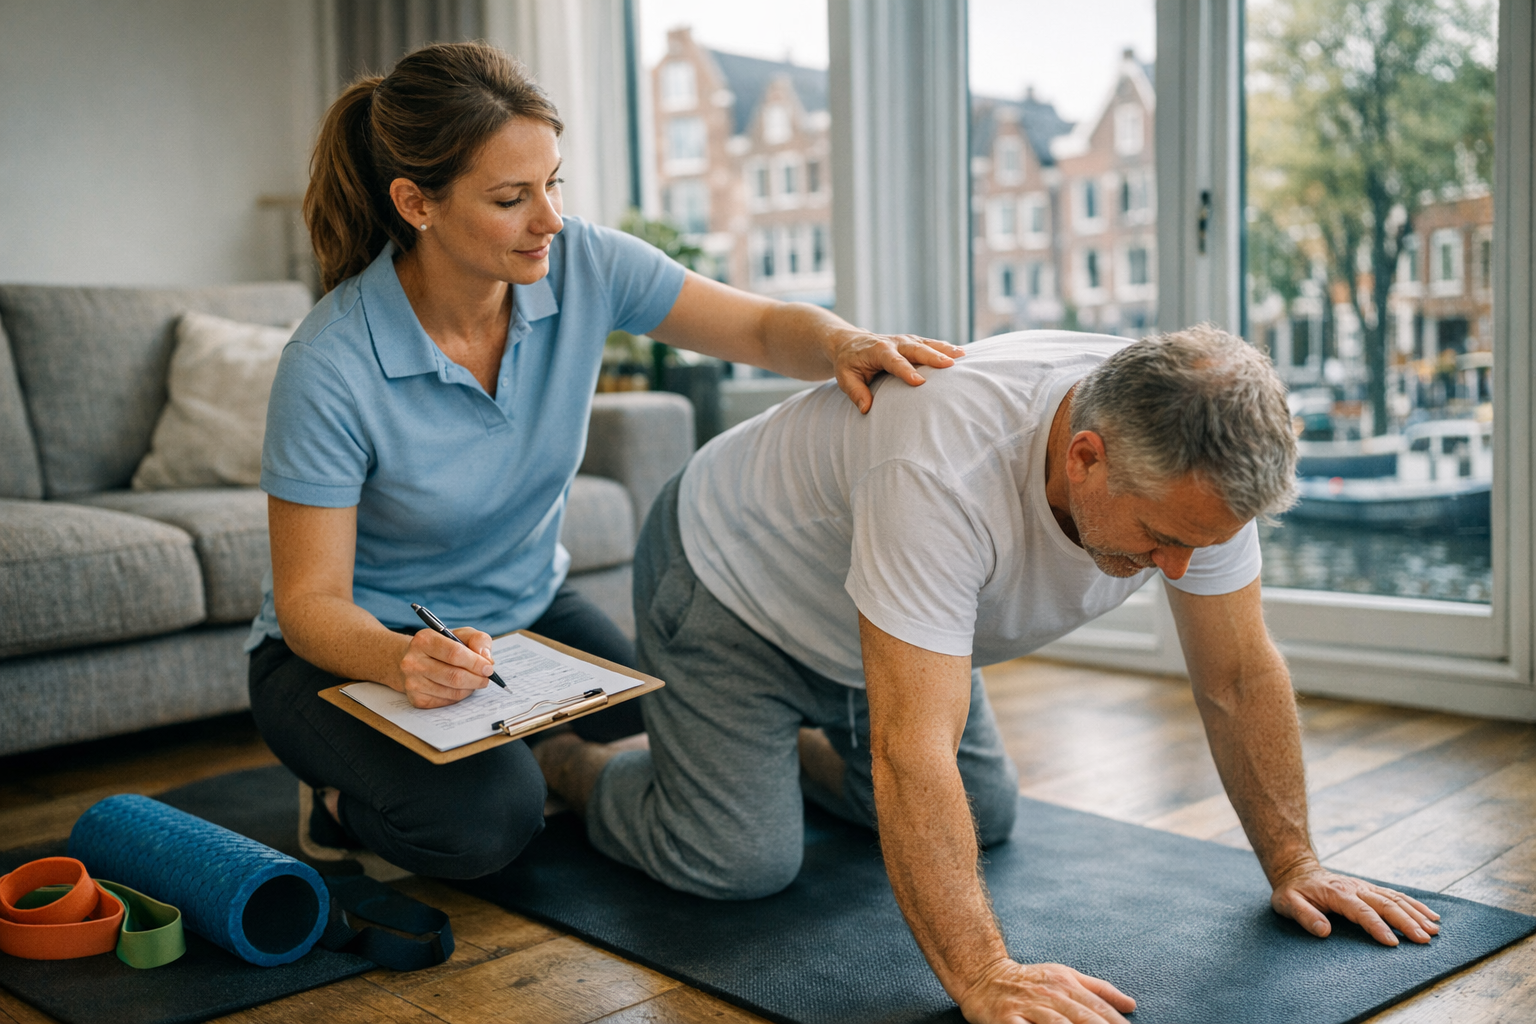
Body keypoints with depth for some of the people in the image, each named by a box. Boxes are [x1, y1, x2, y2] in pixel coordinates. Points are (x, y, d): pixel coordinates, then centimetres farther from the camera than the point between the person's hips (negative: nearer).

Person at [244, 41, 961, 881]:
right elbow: (309, 600, -21)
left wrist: (842, 342, -35)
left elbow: (766, 329, -11)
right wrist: (405, 661, -43)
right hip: (360, 647, -4)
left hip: (526, 609, 5)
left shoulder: (582, 265, -15)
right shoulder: (331, 368, -27)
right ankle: (351, 800, 4)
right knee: (482, 819, -31)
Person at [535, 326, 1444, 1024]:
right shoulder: (944, 467, -45)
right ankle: (567, 759, 13)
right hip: (734, 576, -6)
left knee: (983, 821, 12)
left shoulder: (1198, 463, -24)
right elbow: (913, 751, -46)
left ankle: (791, 748, 33)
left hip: (871, 631, 7)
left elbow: (1241, 678, -11)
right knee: (738, 862, -15)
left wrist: (1293, 864, -9)